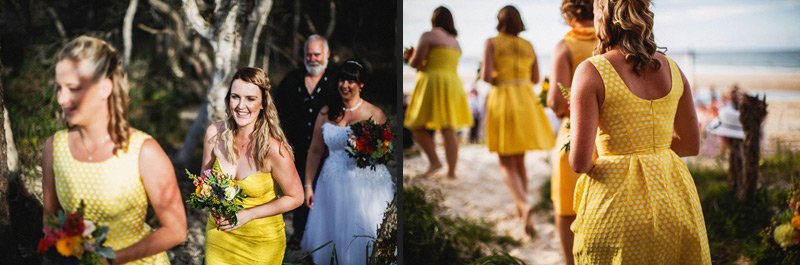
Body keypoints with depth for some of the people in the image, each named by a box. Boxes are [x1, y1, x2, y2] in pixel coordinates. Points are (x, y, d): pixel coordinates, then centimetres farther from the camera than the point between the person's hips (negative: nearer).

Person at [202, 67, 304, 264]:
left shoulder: (273, 148, -24)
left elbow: (295, 198, -12)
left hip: (262, 239, -3)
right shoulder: (215, 133, -13)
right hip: (219, 232, 3)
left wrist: (247, 215, -17)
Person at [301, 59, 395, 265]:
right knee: (333, 235, 8)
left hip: (367, 184, -2)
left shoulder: (375, 114, -2)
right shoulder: (326, 113, 5)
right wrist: (308, 185, 7)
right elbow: (315, 151, 9)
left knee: (364, 236, 1)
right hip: (334, 184, 2)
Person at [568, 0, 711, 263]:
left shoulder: (591, 71, -12)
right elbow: (690, 145, 13)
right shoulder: (672, 69, 3)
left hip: (618, 202, -5)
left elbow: (580, 162, -16)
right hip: (674, 196, 5)